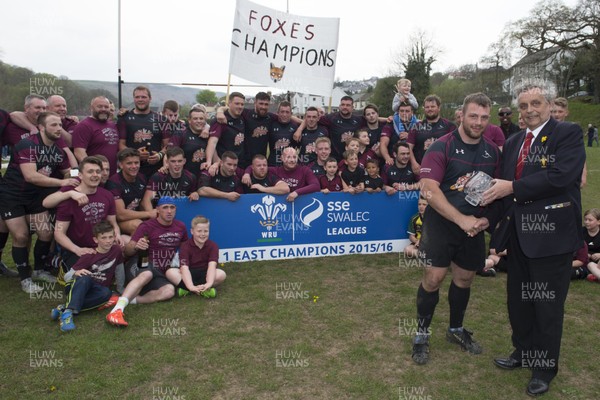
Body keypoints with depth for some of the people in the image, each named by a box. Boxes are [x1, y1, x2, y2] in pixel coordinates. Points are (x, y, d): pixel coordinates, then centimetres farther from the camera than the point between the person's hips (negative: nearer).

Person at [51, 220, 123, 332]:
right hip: (78, 287, -3)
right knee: (85, 278, -37)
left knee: (106, 293, -34)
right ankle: (69, 312, -49)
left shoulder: (117, 250, -6)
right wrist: (76, 273, -33)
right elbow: (66, 277, -10)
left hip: (96, 290, 3)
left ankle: (65, 308, -35)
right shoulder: (89, 256, -13)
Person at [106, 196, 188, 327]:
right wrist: (136, 247, -34)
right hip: (144, 269, -4)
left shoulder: (181, 227, 9)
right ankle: (118, 308, -52)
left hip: (162, 275, 4)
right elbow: (127, 251, -12)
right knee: (147, 274, -41)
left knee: (169, 291, -32)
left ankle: (129, 300, -34)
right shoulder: (147, 226, -5)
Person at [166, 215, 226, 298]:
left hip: (204, 274, 0)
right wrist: (191, 286, -42)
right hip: (189, 274, 0)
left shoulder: (213, 246, -9)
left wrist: (209, 283, -44)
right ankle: (203, 290, -32)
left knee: (222, 274, -28)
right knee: (170, 272, -27)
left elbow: (212, 265, -25)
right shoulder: (185, 246, -12)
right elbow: (184, 268, -25)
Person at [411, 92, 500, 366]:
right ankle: (422, 334, 14)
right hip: (441, 224, -5)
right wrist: (461, 219, -22)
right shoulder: (442, 147, -11)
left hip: (474, 227, 5)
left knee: (464, 279, 14)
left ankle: (456, 330, 35)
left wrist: (486, 218, -5)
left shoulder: (492, 151, 6)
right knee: (433, 279, -6)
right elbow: (429, 190, -19)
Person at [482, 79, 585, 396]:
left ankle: (545, 367, 26)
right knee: (518, 299, 18)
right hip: (518, 233, 7)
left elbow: (560, 176, -23)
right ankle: (523, 351, 39)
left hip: (551, 233, -6)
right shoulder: (513, 142, 12)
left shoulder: (568, 134, -8)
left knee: (547, 304, 7)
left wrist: (513, 187, -20)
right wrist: (489, 219, 3)